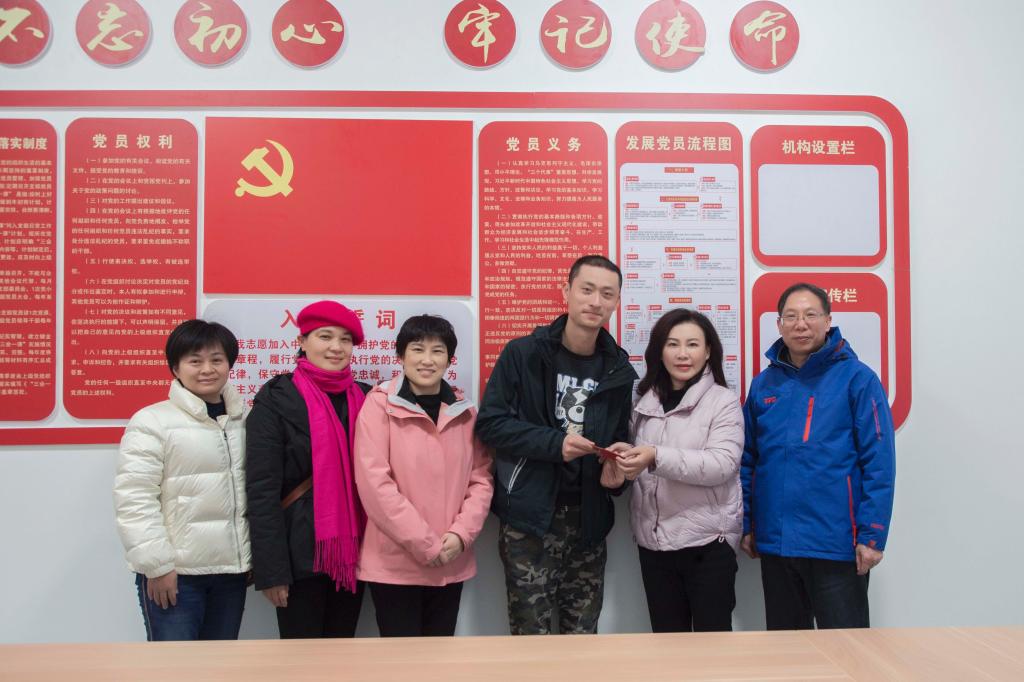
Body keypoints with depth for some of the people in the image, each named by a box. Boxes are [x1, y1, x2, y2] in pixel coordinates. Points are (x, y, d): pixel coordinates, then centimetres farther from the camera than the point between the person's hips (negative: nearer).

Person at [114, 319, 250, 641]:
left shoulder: (243, 420, 9)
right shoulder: (152, 421, -8)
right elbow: (135, 500, -13)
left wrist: (253, 557, 12)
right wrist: (157, 564, -16)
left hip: (231, 569, 5)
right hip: (175, 571, -5)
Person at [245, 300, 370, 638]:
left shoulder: (364, 398, 8)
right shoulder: (276, 401, -8)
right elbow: (262, 490, -12)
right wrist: (271, 569, -16)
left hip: (353, 552, 5)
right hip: (302, 554, -5)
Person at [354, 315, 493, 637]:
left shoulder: (464, 411, 7)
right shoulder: (379, 405, -8)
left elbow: (481, 478, 6)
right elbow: (374, 483, -15)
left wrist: (461, 534, -10)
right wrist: (425, 544, -16)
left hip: (451, 564, 5)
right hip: (395, 563, -4)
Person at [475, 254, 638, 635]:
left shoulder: (618, 371, 7)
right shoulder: (523, 354, -6)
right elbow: (490, 423, -9)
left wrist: (617, 470, -4)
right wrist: (554, 443, -19)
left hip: (587, 520, 4)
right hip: (529, 517, -4)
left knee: (582, 632, 13)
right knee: (531, 633, 3)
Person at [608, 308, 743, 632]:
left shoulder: (723, 401, -6)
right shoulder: (646, 402, 10)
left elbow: (723, 464, -19)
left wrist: (658, 457, -30)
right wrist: (625, 454, -3)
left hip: (708, 540, -5)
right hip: (653, 539, 5)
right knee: (666, 639, 15)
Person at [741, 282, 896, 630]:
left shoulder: (856, 378, -7)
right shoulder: (764, 384, 7)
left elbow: (878, 463, -10)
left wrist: (872, 535, -13)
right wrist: (747, 524, 8)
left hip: (836, 545, -4)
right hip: (774, 543, 5)